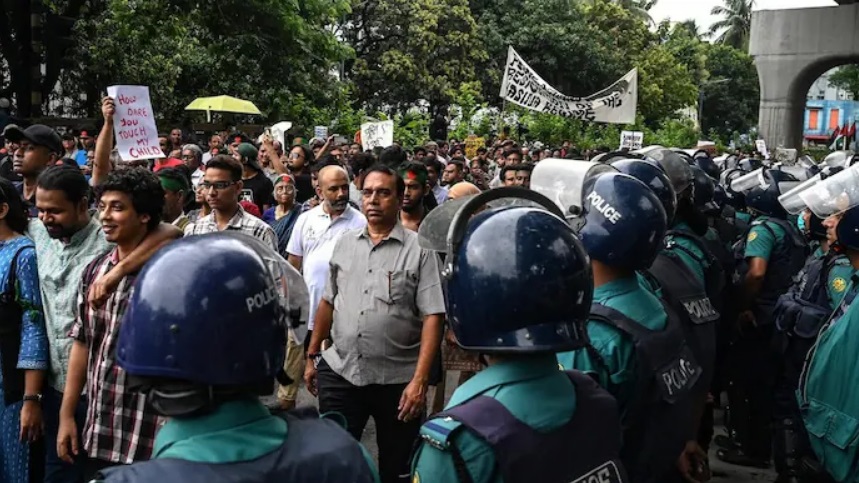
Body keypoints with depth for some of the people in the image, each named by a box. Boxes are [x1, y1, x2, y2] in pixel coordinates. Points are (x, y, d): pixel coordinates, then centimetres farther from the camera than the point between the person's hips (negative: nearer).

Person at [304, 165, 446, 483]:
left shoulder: (420, 249, -8)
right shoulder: (344, 244, 7)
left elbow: (433, 316, -13)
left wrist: (420, 379, -19)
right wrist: (312, 355, 14)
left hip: (398, 379, -3)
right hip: (339, 372, 3)